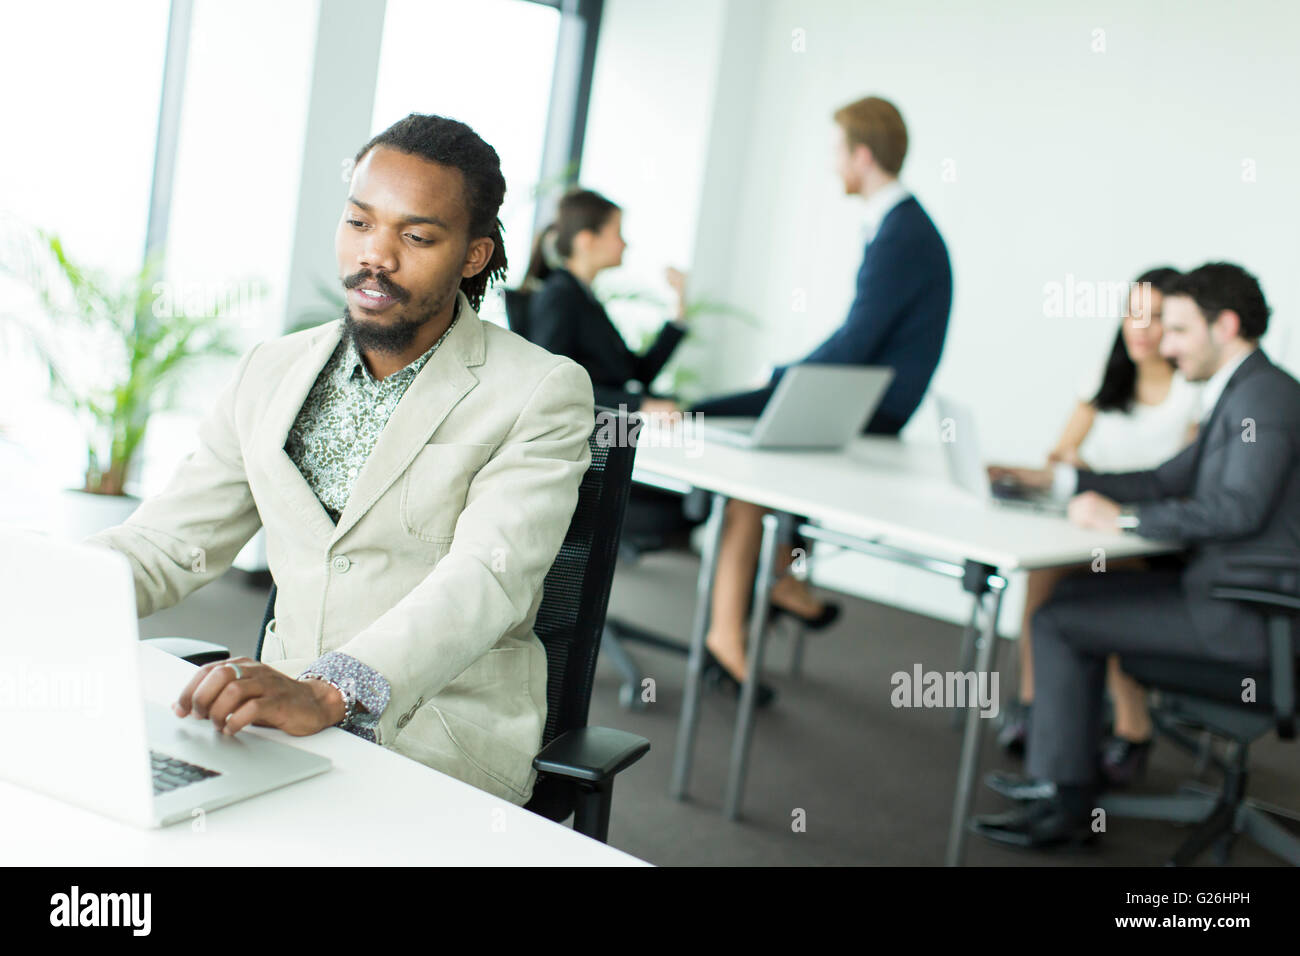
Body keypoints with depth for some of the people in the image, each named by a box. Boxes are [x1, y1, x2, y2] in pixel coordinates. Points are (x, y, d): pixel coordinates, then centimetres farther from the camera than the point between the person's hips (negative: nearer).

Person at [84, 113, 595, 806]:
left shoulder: (543, 395, -6)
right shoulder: (270, 373, 13)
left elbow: (486, 579, -21)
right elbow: (167, 542, 12)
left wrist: (329, 693, -38)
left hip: (441, 748, -6)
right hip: (282, 717, 6)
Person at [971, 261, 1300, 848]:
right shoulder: (1242, 392, 16)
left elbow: (1238, 508, -28)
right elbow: (1169, 480, 20)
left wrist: (1123, 517, -21)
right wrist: (1056, 480, 15)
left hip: (1243, 616, -10)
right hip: (1227, 591, 10)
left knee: (1058, 622, -8)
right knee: (1078, 593, 16)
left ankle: (1064, 801, 3)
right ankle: (1065, 772, 19)